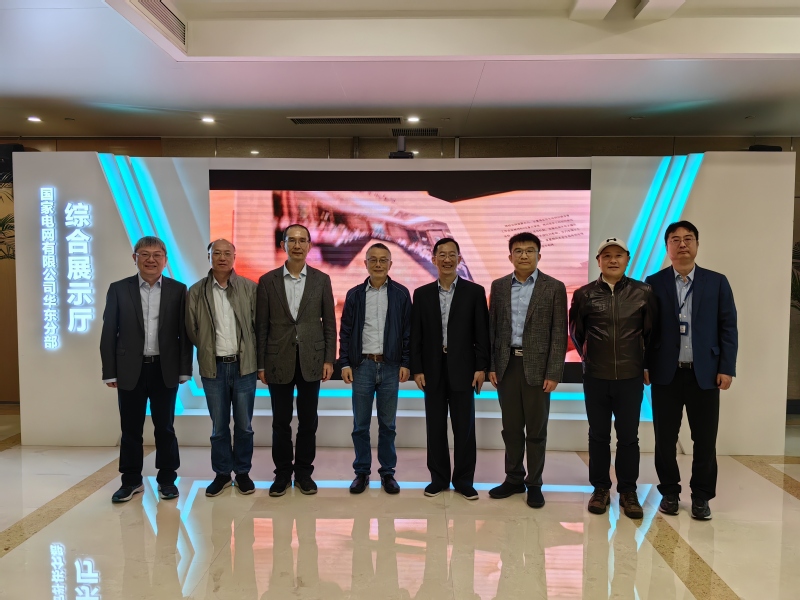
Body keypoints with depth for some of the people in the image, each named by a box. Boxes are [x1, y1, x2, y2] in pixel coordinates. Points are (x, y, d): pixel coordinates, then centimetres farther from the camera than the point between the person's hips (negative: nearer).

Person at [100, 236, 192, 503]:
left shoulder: (178, 290, 1)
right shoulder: (118, 289, 2)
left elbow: (185, 332, 1)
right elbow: (109, 333, 2)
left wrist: (185, 369, -2)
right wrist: (110, 372, -2)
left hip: (165, 369, 0)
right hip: (130, 369, 1)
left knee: (164, 427, 9)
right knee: (130, 428, 10)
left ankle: (167, 479, 22)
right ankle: (131, 480, 24)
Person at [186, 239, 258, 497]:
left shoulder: (250, 288, -2)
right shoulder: (196, 291, 0)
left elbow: (258, 325, 1)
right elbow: (191, 330, 6)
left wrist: (252, 355, 4)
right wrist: (208, 352, 9)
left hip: (243, 365, 0)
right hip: (213, 368, 1)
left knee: (244, 425, 9)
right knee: (219, 426, 11)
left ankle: (243, 472, 24)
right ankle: (222, 473, 25)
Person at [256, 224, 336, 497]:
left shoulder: (321, 280, 3)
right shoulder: (268, 280, 2)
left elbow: (329, 323, 4)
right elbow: (261, 326, 2)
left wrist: (329, 360, -2)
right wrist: (260, 364, 0)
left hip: (310, 360, 0)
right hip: (279, 361, 0)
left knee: (308, 421, 8)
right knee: (281, 422, 9)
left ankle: (304, 472, 23)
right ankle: (282, 473, 24)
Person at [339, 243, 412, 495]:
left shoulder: (401, 294, 3)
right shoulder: (355, 294, 5)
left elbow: (408, 331, 3)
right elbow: (345, 331, 5)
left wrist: (405, 363, -2)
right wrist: (344, 363, -2)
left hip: (390, 366, 0)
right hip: (362, 365, 1)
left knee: (387, 424, 9)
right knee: (360, 424, 6)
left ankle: (388, 472, 21)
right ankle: (361, 472, 20)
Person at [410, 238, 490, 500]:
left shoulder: (474, 291, 1)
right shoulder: (422, 294, 6)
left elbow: (482, 333, 0)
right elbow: (416, 335, 5)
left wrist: (481, 367, -6)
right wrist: (417, 369, -1)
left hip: (462, 369, -1)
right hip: (432, 370, 2)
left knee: (464, 428, 5)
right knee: (435, 428, 9)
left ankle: (464, 480, 18)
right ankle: (439, 478, 22)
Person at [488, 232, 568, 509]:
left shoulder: (554, 287, -3)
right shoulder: (499, 286, 7)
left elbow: (559, 333, -5)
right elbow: (492, 328, 8)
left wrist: (554, 373, -10)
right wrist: (491, 365, 3)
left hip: (537, 366, -3)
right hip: (507, 364, 3)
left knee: (536, 429, 7)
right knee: (511, 427, 11)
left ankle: (534, 483, 21)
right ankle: (514, 479, 25)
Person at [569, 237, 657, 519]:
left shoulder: (644, 292, -2)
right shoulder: (584, 294, -2)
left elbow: (651, 331, 7)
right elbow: (576, 331, 11)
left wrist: (645, 363, 11)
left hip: (631, 377, 0)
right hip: (595, 378, 0)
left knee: (628, 437, 8)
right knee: (598, 436, 10)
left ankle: (628, 491, 22)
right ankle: (600, 488, 23)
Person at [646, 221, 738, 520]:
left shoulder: (717, 282, 5)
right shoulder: (654, 283, 3)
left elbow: (728, 328, 3)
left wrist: (727, 368, -4)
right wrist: (644, 366, -3)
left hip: (704, 373, 1)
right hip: (666, 373, 0)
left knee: (705, 439, 6)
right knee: (665, 438, 7)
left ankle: (701, 496, 21)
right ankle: (669, 492, 23)